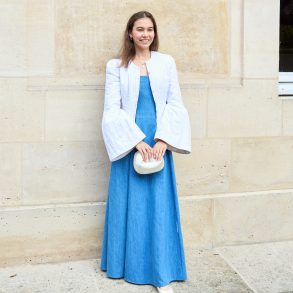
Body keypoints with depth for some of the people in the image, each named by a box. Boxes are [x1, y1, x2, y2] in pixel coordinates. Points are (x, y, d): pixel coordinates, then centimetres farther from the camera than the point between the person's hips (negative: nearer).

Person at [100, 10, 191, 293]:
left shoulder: (166, 62, 7)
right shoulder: (116, 66, 2)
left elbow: (175, 104, 3)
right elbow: (112, 108, -4)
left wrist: (162, 140, -10)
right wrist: (137, 141, -14)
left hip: (158, 142, 1)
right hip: (128, 141, -1)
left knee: (159, 204, 1)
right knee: (128, 202, 6)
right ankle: (127, 264, 22)